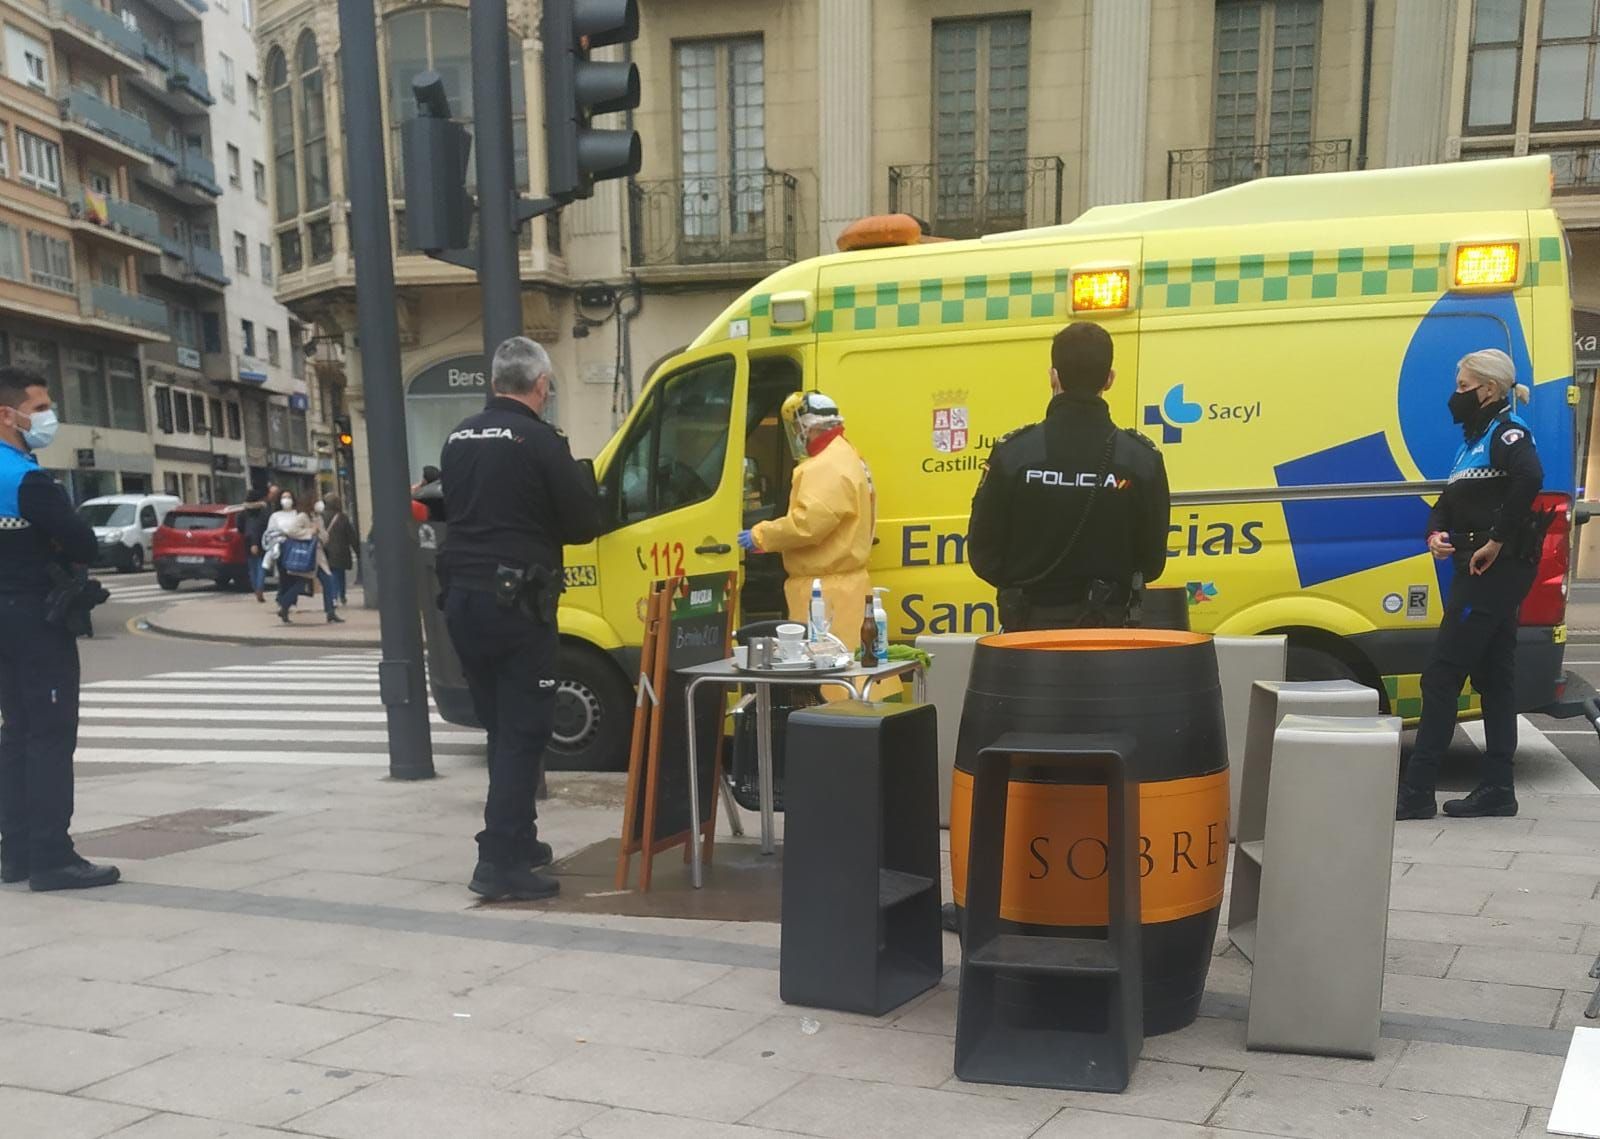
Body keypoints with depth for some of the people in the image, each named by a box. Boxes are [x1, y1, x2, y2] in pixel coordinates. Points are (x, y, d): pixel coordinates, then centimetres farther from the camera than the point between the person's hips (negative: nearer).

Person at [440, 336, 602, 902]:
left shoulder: (459, 439, 11)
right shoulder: (539, 440, -11)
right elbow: (584, 524, -6)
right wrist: (583, 476, 11)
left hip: (462, 598, 7)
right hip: (515, 602, -7)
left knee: (501, 728, 18)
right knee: (522, 732, -2)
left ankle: (515, 839, 28)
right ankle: (501, 861, -5)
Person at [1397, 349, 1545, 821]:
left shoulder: (1507, 431, -10)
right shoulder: (1475, 438, 20)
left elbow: (1530, 477, -31)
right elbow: (1450, 500, 23)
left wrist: (1496, 541, -27)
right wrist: (1436, 533, 1)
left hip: (1496, 568, -10)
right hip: (1481, 571, 10)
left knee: (1442, 676, -9)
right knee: (1492, 676, 11)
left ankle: (1417, 791, -7)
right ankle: (1497, 789, 17)